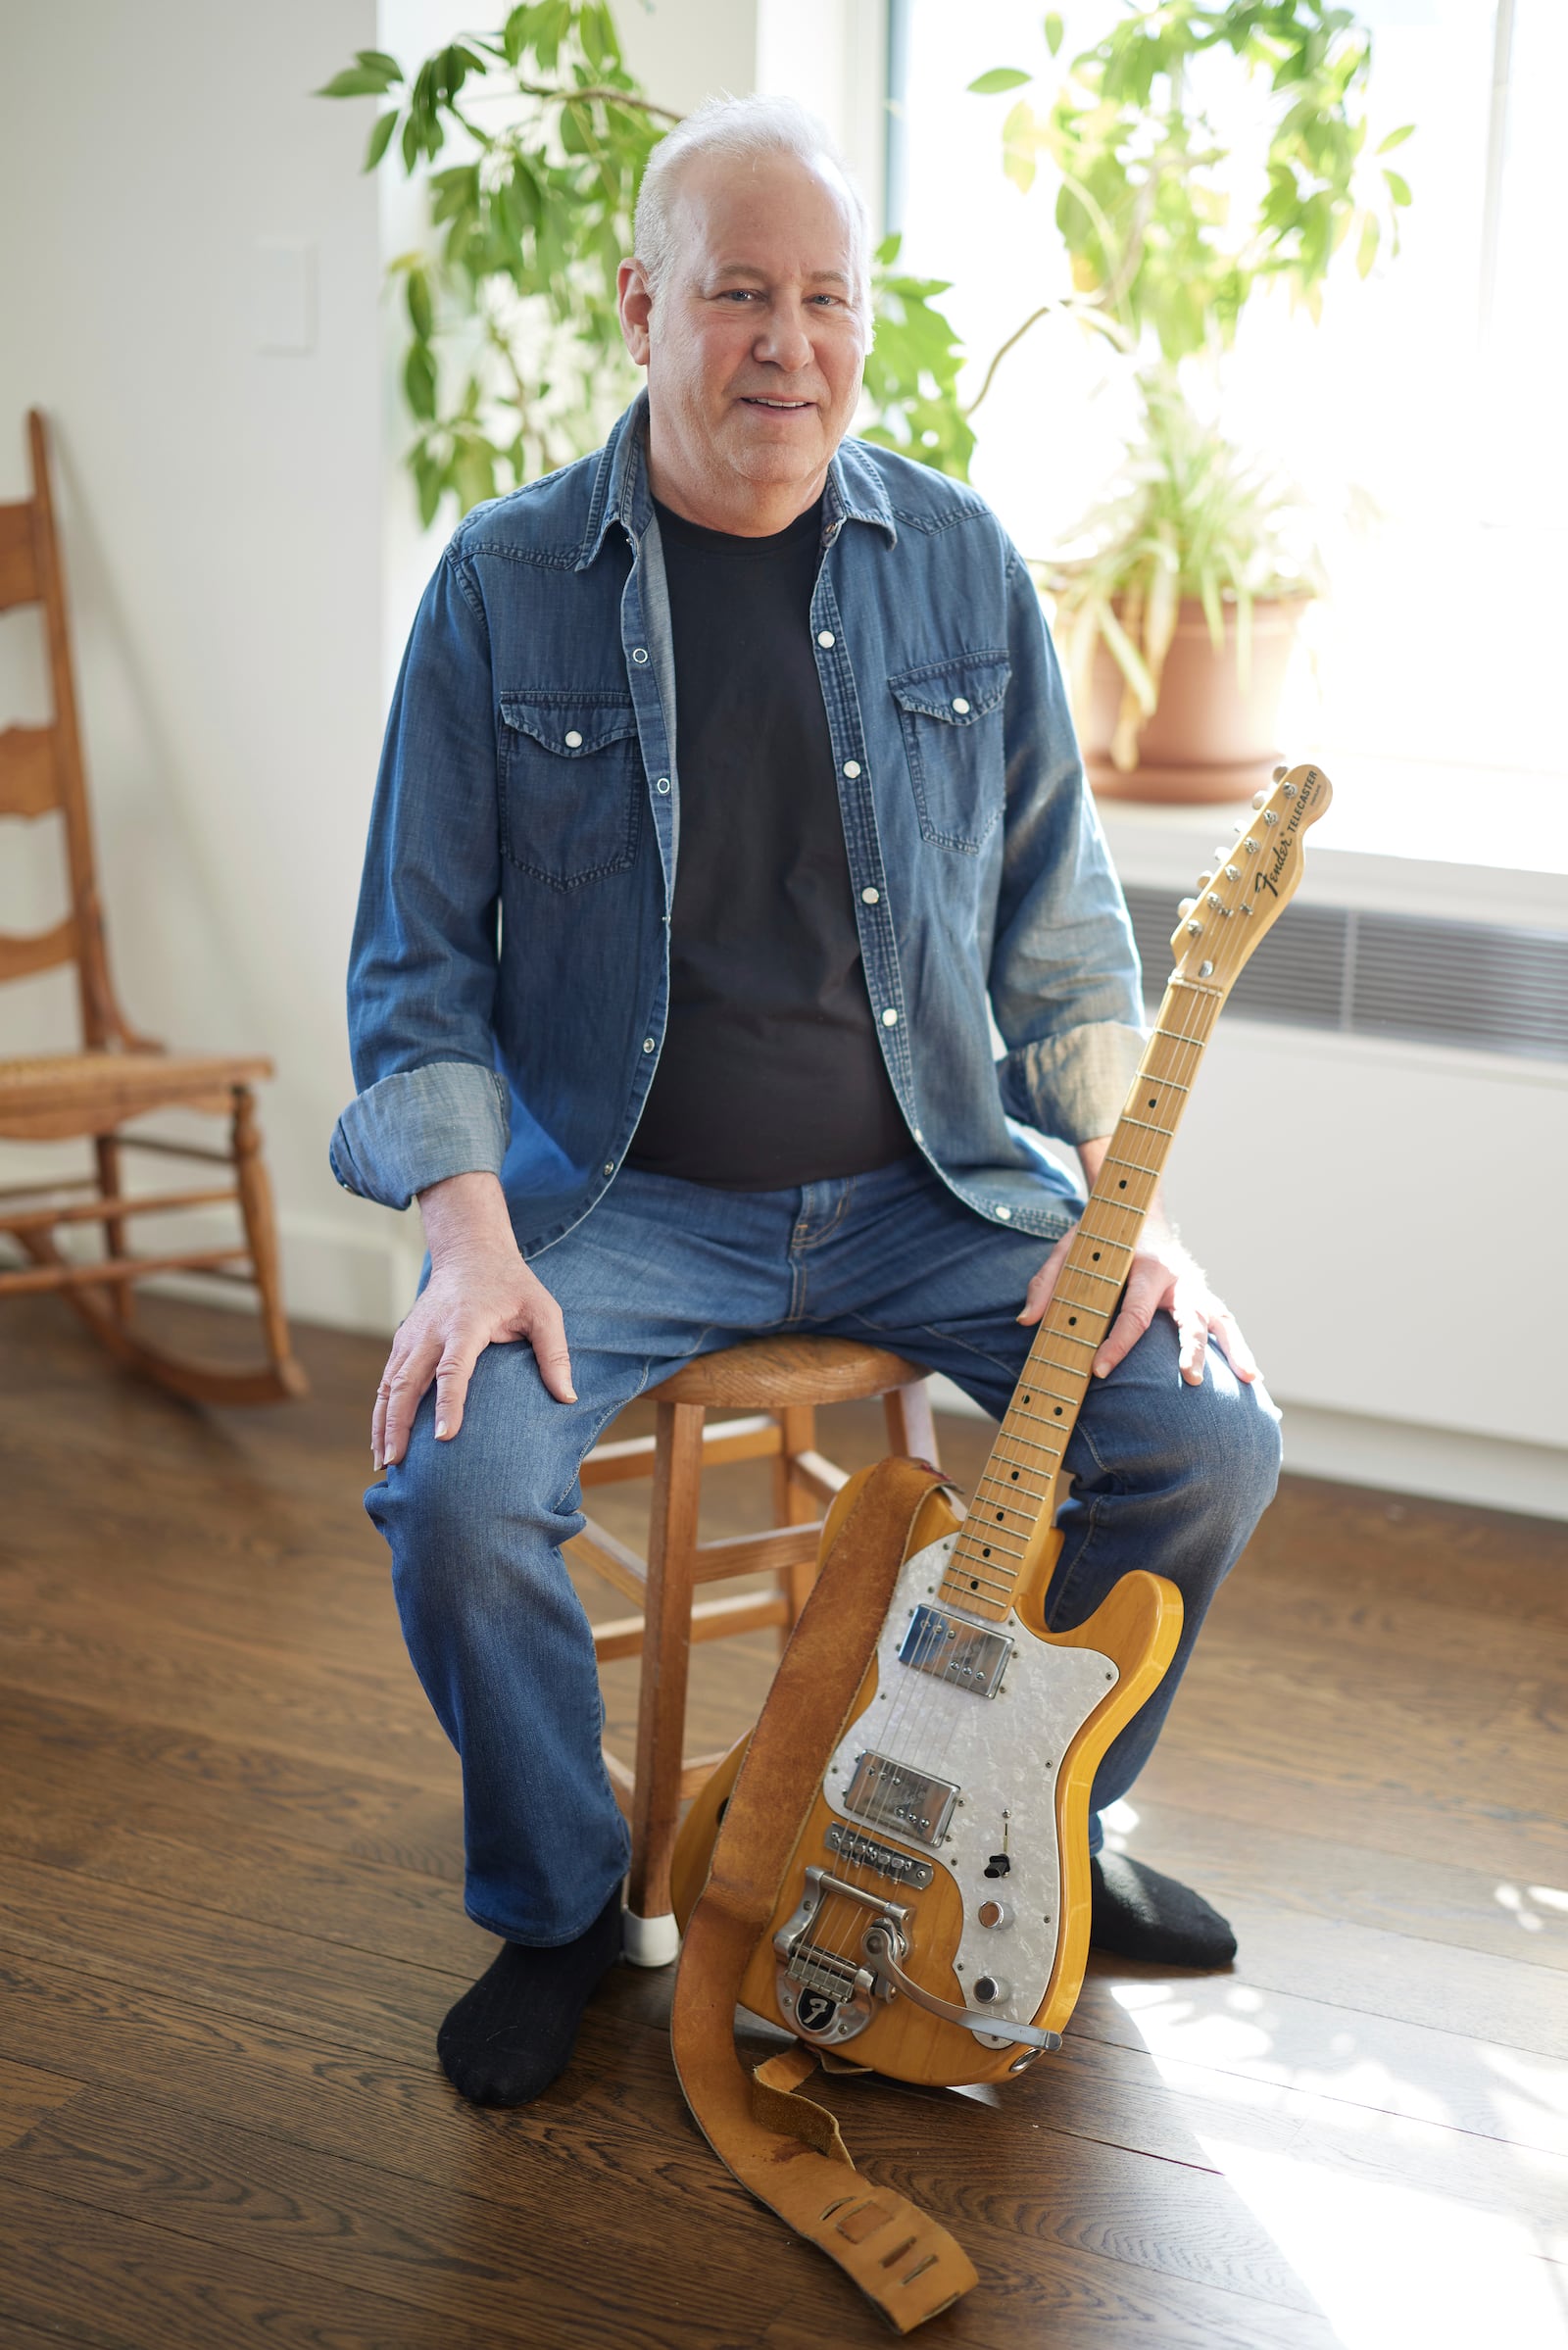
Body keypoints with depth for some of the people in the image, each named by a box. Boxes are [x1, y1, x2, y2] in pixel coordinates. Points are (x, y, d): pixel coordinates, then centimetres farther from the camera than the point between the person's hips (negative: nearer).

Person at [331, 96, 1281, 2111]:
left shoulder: (959, 563, 3)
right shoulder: (508, 583, -4)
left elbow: (1058, 917, 7)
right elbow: (418, 959, -2)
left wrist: (1130, 1195, -5)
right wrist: (472, 1240, -16)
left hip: (931, 1188, 2)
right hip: (623, 1193, -2)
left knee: (1208, 1433, -15)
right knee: (454, 1489, -26)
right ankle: (559, 1906, 5)